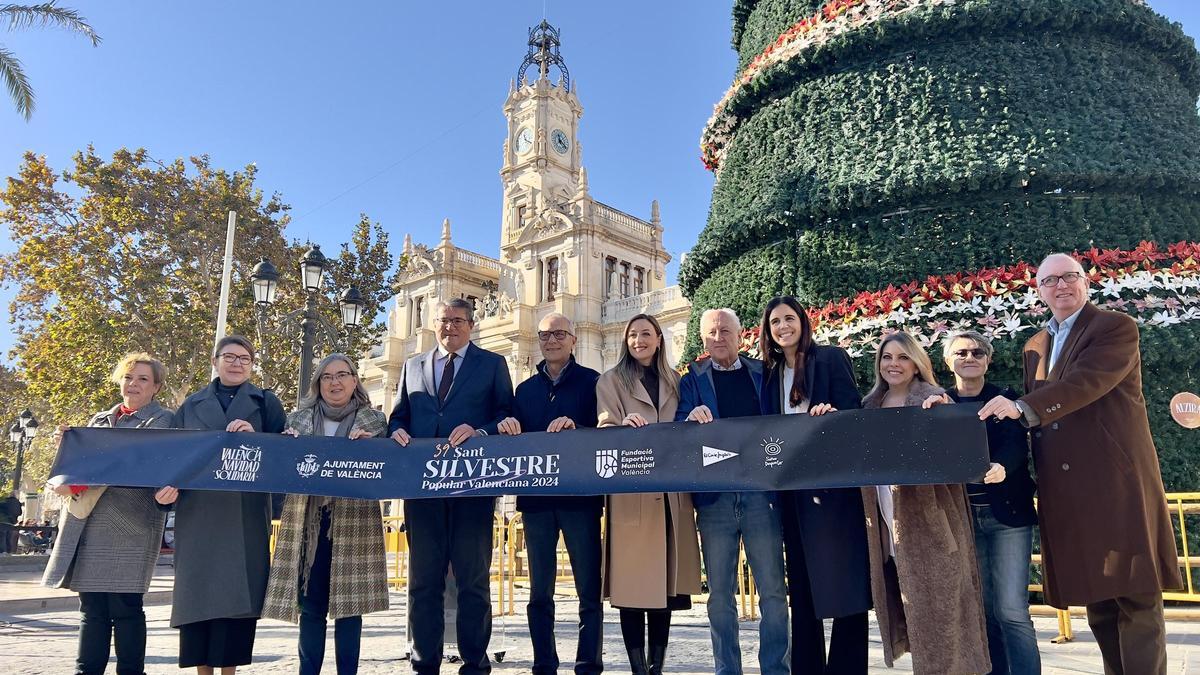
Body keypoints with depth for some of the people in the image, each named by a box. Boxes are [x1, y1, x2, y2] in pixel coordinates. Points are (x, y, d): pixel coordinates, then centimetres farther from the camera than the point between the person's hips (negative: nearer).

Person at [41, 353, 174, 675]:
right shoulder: (100, 419, 20)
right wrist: (66, 448, 3)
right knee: (91, 606, 8)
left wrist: (76, 485, -21)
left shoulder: (161, 420, 0)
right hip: (86, 523, 6)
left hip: (128, 524, -5)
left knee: (124, 606, -4)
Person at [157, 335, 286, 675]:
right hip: (198, 512, 2)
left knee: (237, 591, -4)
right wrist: (169, 485, -7)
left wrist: (255, 437, -14)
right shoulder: (191, 405, 16)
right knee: (197, 590, 1)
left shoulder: (266, 402, 11)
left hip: (245, 512, -1)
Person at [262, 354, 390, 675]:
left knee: (349, 601, 0)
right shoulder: (299, 419, 12)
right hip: (307, 523, 2)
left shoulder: (374, 421, 6)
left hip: (352, 524, -1)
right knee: (309, 603, 3)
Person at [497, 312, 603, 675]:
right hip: (535, 497, 4)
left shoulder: (592, 382, 4)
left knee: (589, 589, 0)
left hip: (580, 496, -4)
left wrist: (574, 428, -22)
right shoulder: (526, 389, 17)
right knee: (539, 592, 9)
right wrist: (507, 427, -8)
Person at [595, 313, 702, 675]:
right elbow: (604, 429, -3)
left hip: (671, 491, 4)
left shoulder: (674, 381, 18)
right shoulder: (612, 380, 7)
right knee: (632, 582, -4)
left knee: (664, 579, 6)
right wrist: (624, 426, -23)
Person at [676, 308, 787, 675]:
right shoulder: (692, 380, 9)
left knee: (773, 590, 3)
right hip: (714, 496, 0)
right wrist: (692, 418, -21)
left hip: (761, 493, 0)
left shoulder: (763, 374, 11)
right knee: (720, 593, 6)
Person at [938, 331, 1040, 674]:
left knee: (1012, 611, -6)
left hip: (1006, 513, -2)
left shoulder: (1006, 399, 3)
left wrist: (998, 468, -34)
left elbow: (1017, 445, -12)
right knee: (981, 610, 9)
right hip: (961, 517, 2)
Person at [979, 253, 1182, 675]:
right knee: (1095, 598, 12)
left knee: (1135, 599, -2)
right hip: (1067, 494, 6)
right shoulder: (1035, 346, 18)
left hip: (1117, 483, -6)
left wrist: (1021, 407, -30)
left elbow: (1085, 381, -20)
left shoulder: (1117, 327, -2)